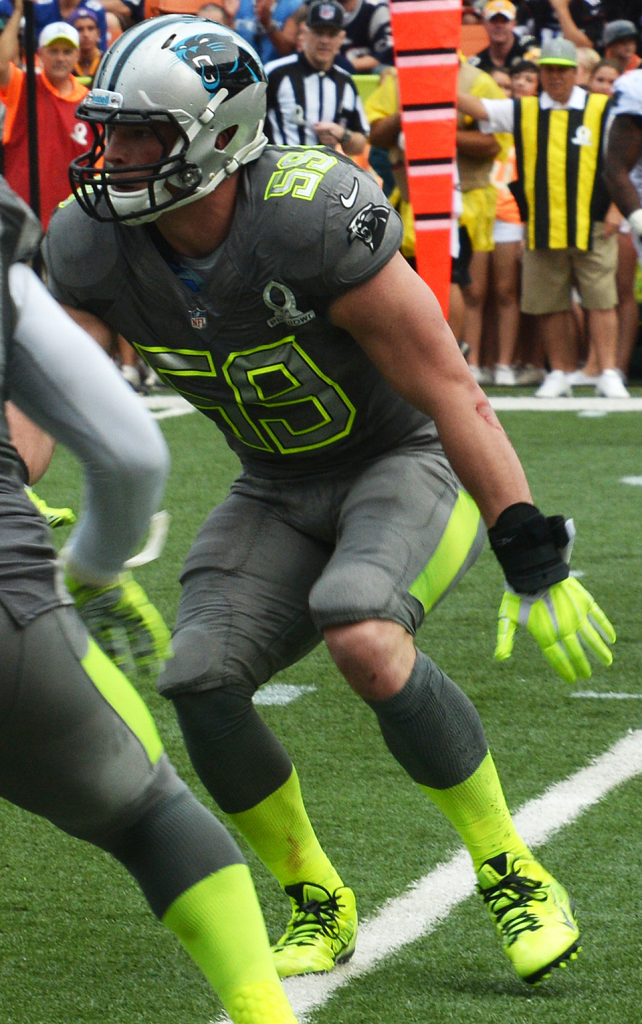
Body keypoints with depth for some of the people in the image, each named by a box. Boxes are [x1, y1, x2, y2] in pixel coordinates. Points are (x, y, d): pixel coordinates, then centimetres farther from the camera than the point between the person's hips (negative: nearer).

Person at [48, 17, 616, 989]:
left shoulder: (314, 222, -30)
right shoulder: (93, 250, -13)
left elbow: (452, 394, -26)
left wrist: (534, 564, -26)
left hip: (409, 462, -6)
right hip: (280, 494, 6)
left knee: (363, 637, -33)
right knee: (199, 683, -14)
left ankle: (513, 876, -13)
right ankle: (317, 903, 10)